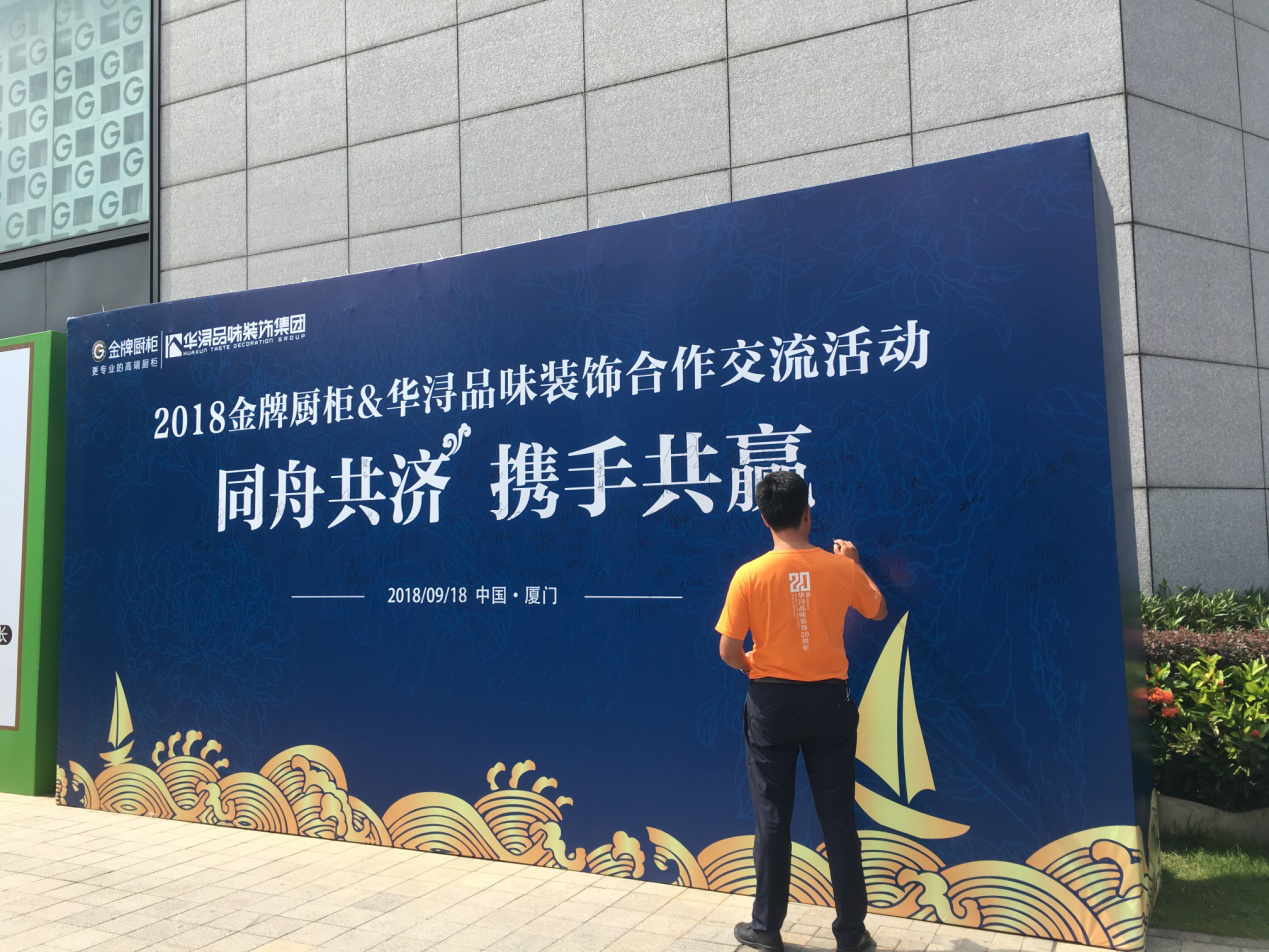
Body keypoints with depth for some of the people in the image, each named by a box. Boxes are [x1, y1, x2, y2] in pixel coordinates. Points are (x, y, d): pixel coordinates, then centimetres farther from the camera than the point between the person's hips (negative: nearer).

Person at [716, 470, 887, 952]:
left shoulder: (749, 575, -12)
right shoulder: (840, 568, -6)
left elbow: (728, 651, -9)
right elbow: (879, 610, 13)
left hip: (772, 701, -1)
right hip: (828, 700, 2)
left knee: (772, 817, 10)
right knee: (838, 817, 11)